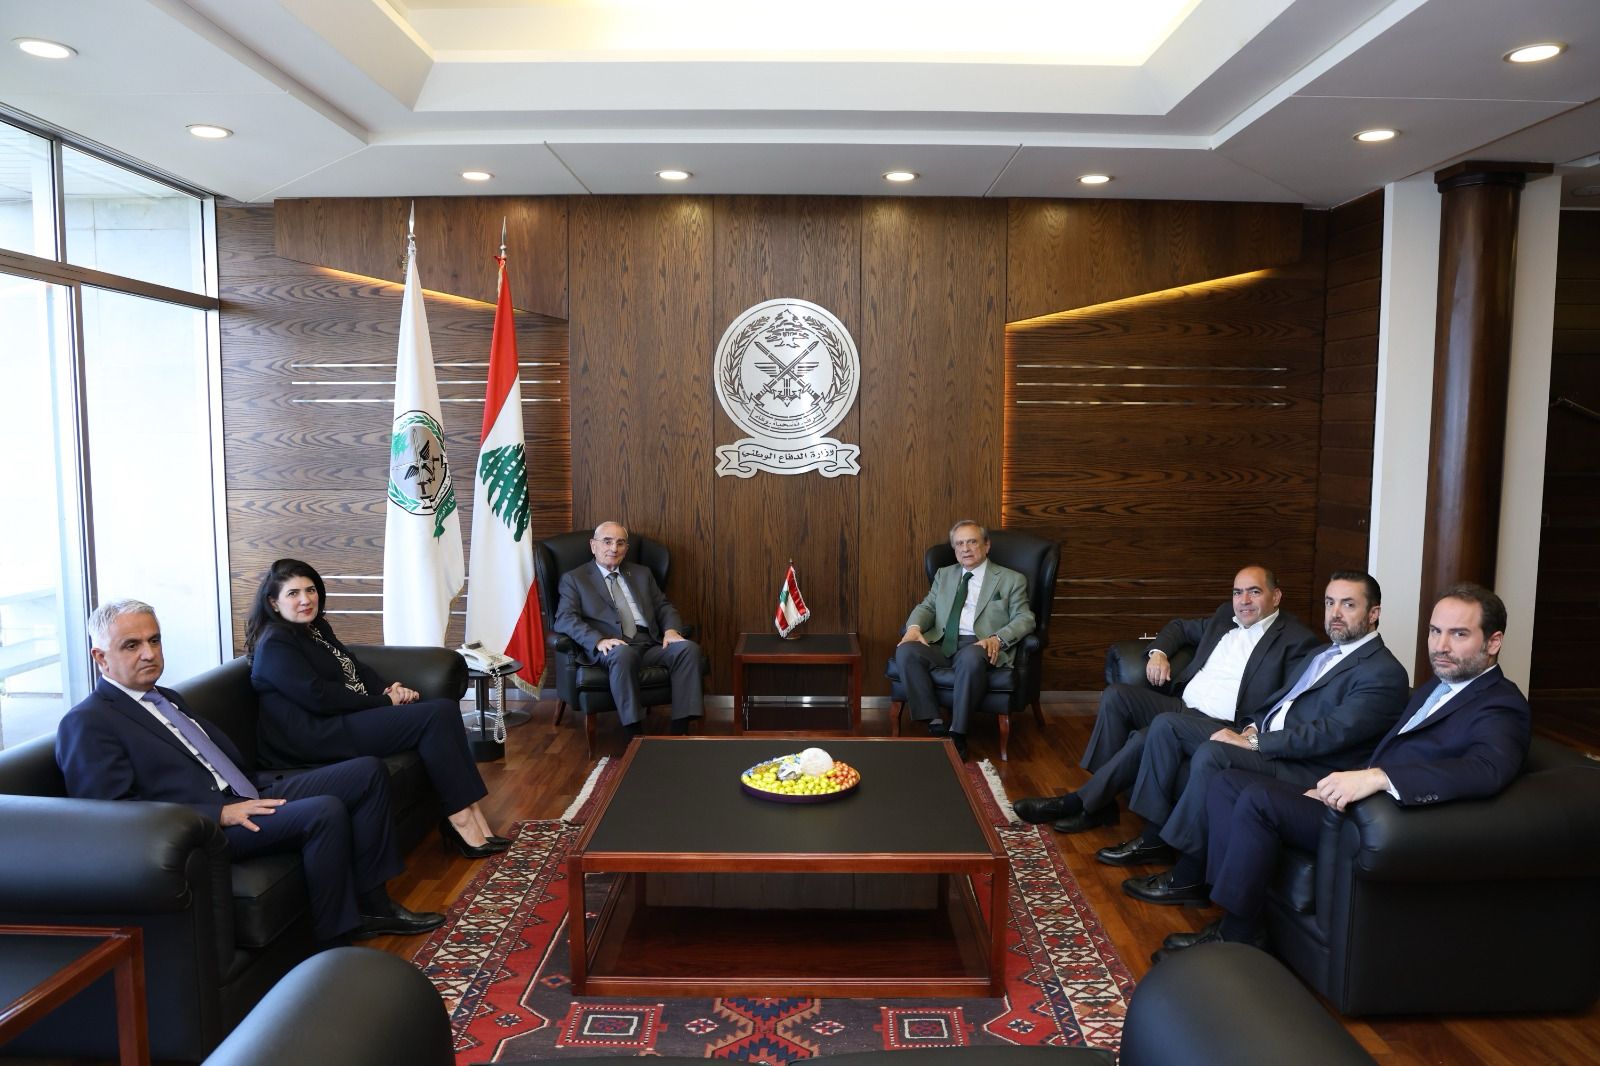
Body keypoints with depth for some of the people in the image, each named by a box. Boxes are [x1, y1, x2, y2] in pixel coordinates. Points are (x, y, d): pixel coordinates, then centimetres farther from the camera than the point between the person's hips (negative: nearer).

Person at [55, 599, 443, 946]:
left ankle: (370, 903, 2)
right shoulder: (87, 724, -6)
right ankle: (335, 940, -15)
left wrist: (263, 786, 6)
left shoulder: (167, 698, 22)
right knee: (325, 811, -30)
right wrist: (222, 814, -21)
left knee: (368, 771, 1)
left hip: (245, 797, 9)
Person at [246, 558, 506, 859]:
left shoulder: (317, 628, 18)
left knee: (445, 707, -12)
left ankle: (468, 813, -19)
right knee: (434, 716, -22)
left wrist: (389, 688, -1)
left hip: (348, 716, 9)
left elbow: (355, 668, 19)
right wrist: (384, 702, -14)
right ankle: (462, 820, -19)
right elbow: (318, 696, -18)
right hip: (317, 737, -9)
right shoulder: (274, 645, -10)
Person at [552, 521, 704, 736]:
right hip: (612, 647, -4)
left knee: (689, 648, -25)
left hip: (650, 643, 4)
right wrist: (599, 640, -19)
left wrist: (671, 629, -3)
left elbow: (664, 606, 22)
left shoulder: (642, 573, 27)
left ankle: (680, 731, -28)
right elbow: (565, 618, -1)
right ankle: (636, 736, -37)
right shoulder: (574, 578, 13)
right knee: (623, 654, -39)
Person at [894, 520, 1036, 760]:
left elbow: (1025, 619, 2)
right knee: (905, 652, -27)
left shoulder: (1011, 579, 12)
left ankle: (957, 733, -26)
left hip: (979, 646, -4)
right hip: (942, 644, 4)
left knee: (970, 658, -39)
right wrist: (914, 627, -8)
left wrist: (997, 639, -17)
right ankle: (935, 724, -21)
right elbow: (927, 606, 16)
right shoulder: (944, 574, 24)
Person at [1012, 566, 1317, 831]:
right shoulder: (1225, 616, 19)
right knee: (1115, 694, -18)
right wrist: (1159, 651, 13)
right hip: (1180, 705, 7)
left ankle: (1077, 803, -13)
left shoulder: (1297, 640, -2)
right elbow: (1180, 626, 35)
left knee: (1145, 739, -31)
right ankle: (1101, 804, -15)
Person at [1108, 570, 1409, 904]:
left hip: (1308, 769, -10)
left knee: (1211, 754, -33)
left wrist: (1255, 743, -22)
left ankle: (1189, 877, -19)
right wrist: (1253, 729, 2)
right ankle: (1156, 838, 1)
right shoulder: (1321, 655, 21)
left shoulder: (1385, 672, -9)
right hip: (1264, 741, 10)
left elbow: (1333, 731, -20)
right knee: (1167, 725, -1)